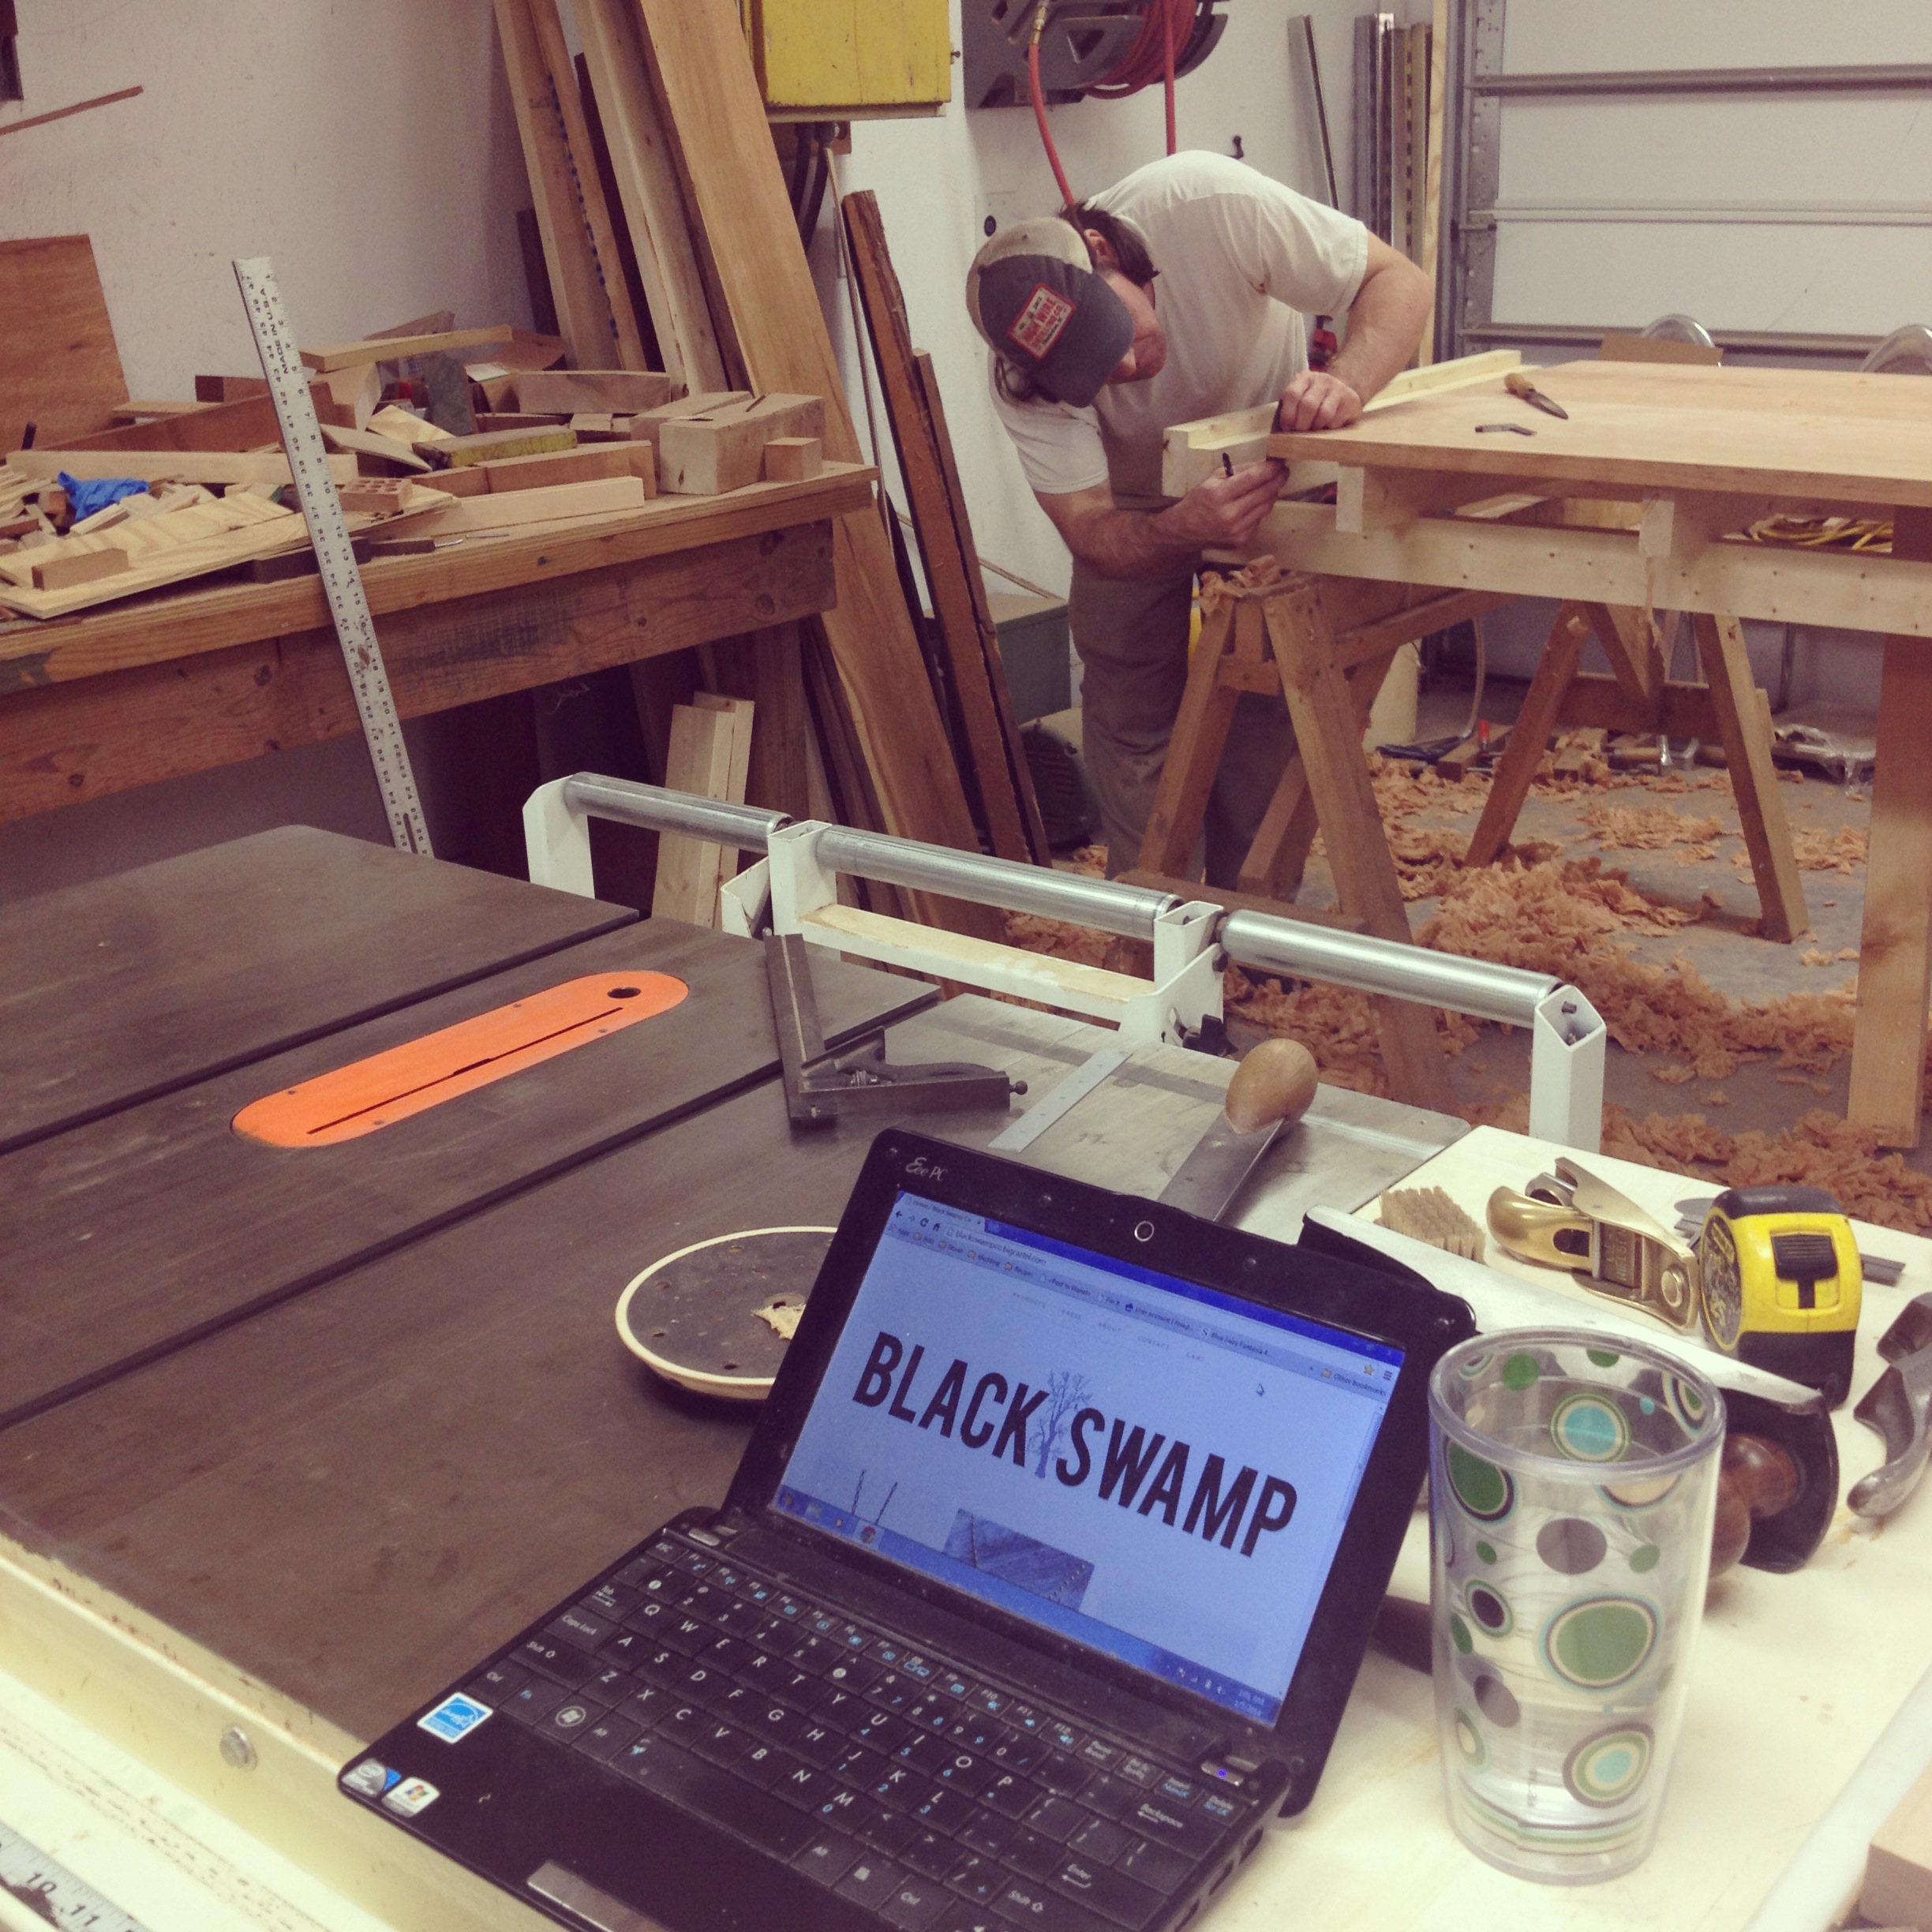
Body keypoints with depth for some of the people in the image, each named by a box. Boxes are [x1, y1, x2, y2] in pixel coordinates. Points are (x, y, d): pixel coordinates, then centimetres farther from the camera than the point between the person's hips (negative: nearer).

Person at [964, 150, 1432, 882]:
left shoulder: (1211, 204, -37)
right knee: (1131, 721, -1)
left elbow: (1396, 280, -29)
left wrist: (1346, 382, -50)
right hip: (1134, 504, 1)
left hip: (1267, 465, 0)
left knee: (1266, 710, -5)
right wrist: (1186, 529, -54)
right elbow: (1090, 532, -31)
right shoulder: (1022, 386, -32)